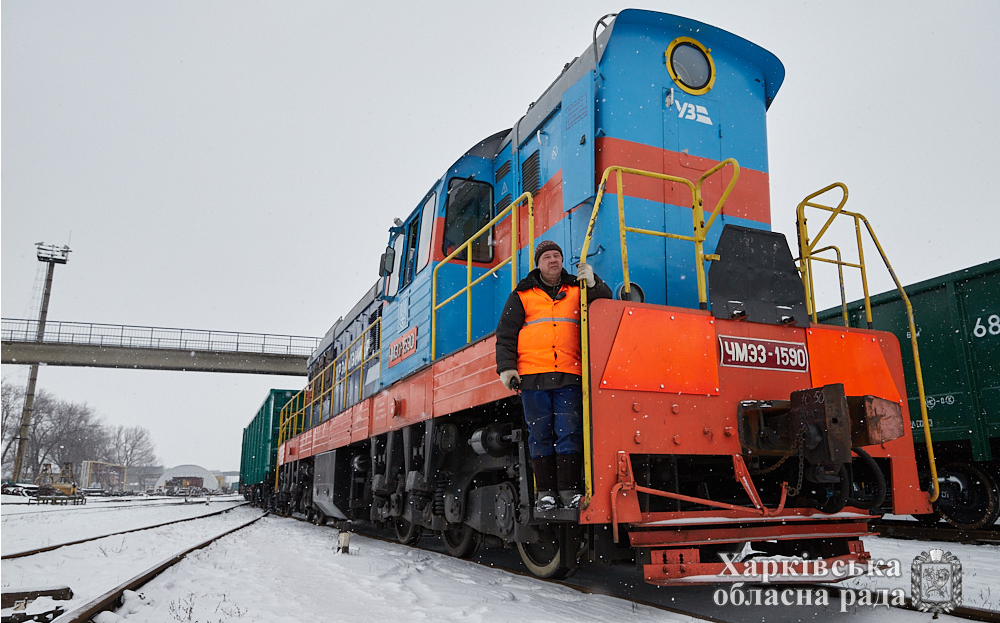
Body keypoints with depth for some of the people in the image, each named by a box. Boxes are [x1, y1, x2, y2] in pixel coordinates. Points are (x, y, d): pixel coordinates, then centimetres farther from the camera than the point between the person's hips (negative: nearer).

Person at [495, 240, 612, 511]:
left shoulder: (577, 290, 16)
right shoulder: (522, 294, 14)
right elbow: (506, 333, 11)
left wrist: (593, 283, -4)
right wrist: (506, 366, 0)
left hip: (569, 377, 0)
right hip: (533, 376, 0)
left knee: (569, 432, -4)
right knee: (540, 433, 2)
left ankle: (569, 490, 4)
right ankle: (544, 492, 10)